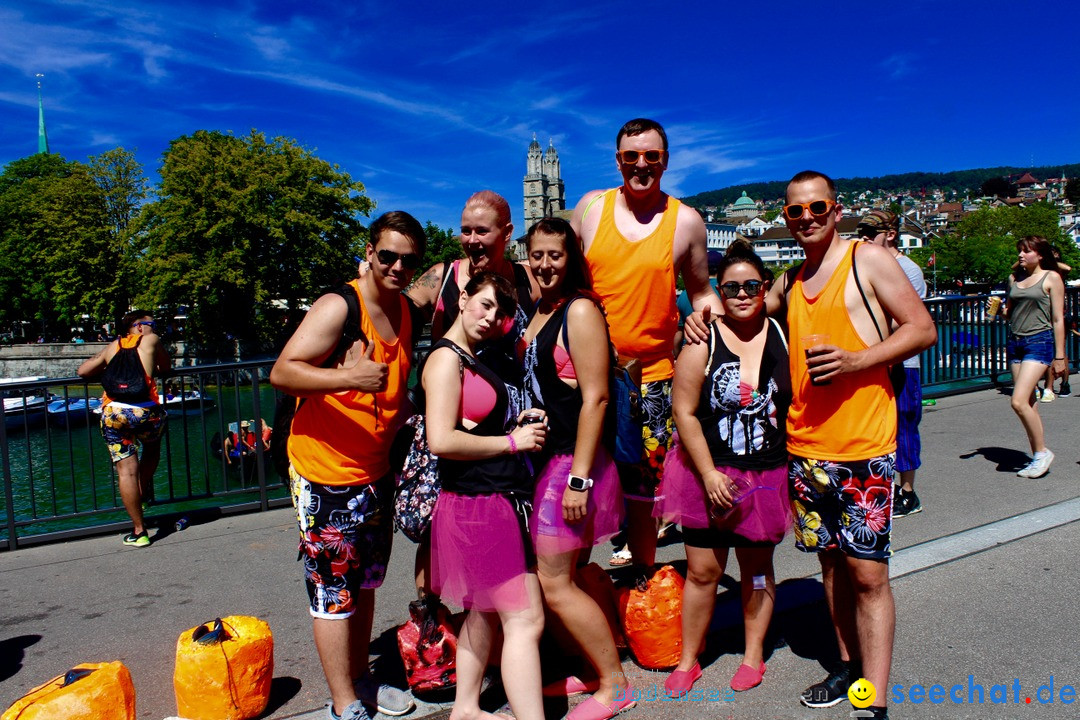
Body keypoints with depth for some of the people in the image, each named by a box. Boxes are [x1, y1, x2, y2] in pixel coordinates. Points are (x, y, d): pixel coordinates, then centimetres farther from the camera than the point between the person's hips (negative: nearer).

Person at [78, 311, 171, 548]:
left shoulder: (112, 347, 22)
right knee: (152, 447, 31)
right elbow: (166, 368, 25)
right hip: (145, 411, -2)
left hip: (113, 412, 2)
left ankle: (139, 531, 8)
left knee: (126, 471, 4)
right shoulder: (151, 340, 14)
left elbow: (82, 371, 26)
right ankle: (143, 493, 26)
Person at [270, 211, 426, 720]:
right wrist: (348, 378, -36)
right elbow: (281, 372, -24)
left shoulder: (406, 312, 7)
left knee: (364, 583, 19)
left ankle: (359, 679, 35)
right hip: (326, 474, -7)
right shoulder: (338, 308, -16)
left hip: (375, 472, 8)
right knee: (333, 591, 1)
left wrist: (398, 420, 8)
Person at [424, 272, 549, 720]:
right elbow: (442, 440, -23)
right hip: (479, 503, -10)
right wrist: (513, 441, -15)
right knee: (525, 619, -10)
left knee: (485, 612, 19)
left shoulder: (474, 361, 15)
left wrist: (518, 422, 6)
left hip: (498, 501, 10)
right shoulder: (446, 358, -13)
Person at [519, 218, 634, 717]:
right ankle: (593, 671, 30)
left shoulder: (580, 311, -11)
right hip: (540, 459, 8)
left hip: (571, 460, -8)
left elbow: (595, 397, -17)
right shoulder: (533, 313, 12)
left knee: (554, 583, -2)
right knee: (558, 577, 13)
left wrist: (579, 477, -20)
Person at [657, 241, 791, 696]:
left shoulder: (783, 337, -1)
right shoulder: (703, 342, -9)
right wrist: (709, 474, -12)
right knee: (702, 570, 6)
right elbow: (684, 412, -9)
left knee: (757, 568, 16)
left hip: (765, 475, 2)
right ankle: (688, 660, 25)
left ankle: (753, 656, 36)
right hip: (708, 473, -2)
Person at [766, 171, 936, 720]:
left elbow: (923, 329, -5)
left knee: (867, 572, -3)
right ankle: (849, 664, 31)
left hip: (864, 447, -5)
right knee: (831, 561, 15)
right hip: (806, 446, 6)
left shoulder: (869, 259, -3)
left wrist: (855, 360, -19)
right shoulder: (791, 279, 13)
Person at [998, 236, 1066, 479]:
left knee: (1019, 402, -16)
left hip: (1039, 342, -6)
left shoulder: (1051, 278, -3)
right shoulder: (1015, 278, 12)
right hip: (1015, 342, 6)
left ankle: (1042, 452, 1)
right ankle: (1039, 458, 16)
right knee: (1028, 404, 8)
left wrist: (1059, 356, -7)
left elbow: (1058, 319, -5)